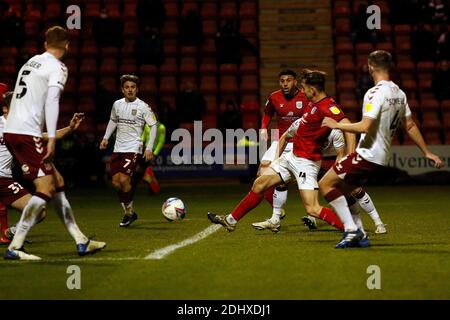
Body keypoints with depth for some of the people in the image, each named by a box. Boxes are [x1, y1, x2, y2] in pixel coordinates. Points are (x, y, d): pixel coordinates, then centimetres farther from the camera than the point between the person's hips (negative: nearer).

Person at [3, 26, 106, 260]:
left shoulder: (31, 62, 22)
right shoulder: (57, 67, -4)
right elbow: (51, 101, -17)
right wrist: (52, 138, -22)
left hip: (11, 132, 9)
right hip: (27, 134, -9)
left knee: (57, 182, 12)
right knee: (46, 189, -10)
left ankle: (81, 241, 15)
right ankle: (14, 247, -14)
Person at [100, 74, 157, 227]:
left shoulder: (142, 107, -7)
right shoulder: (117, 104, 7)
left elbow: (153, 126, -5)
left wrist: (149, 148, -11)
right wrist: (106, 138, 16)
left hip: (133, 148, -5)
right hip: (118, 149, 5)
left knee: (124, 179, -18)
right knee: (116, 182, 0)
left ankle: (129, 212, 1)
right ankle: (129, 213, 17)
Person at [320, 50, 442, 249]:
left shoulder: (375, 93, -16)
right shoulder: (399, 93, 10)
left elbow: (365, 127, -24)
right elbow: (410, 126, 16)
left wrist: (336, 125, -12)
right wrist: (427, 152, 24)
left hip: (367, 155, -9)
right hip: (382, 157, 9)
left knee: (326, 184, -4)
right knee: (341, 190, 19)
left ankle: (352, 229, -9)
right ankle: (359, 235, 15)